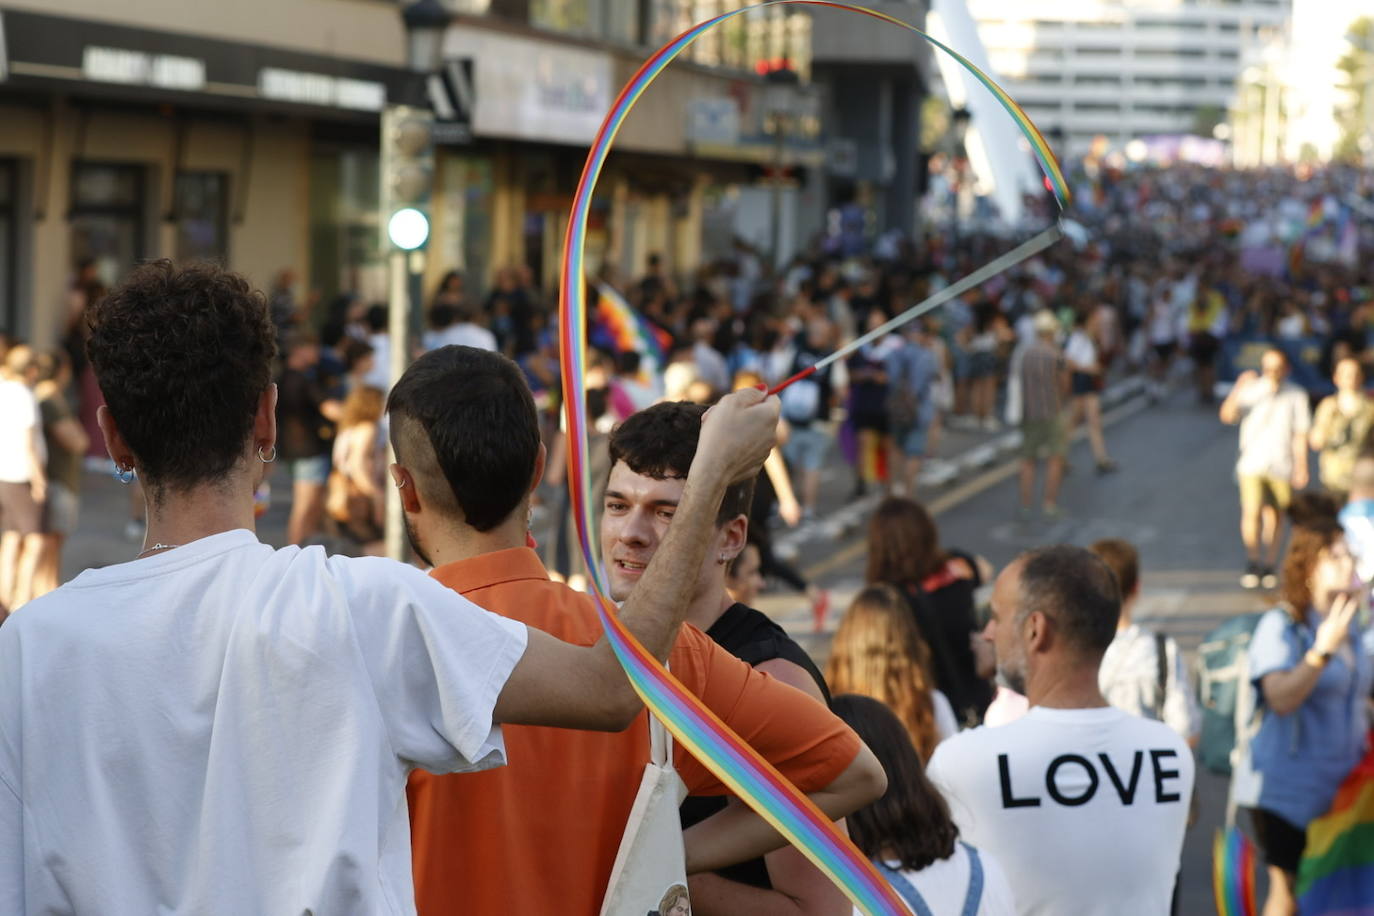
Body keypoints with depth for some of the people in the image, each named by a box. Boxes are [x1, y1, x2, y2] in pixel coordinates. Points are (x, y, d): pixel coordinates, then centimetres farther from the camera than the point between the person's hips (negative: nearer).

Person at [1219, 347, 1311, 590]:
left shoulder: (1296, 395, 3)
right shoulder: (1251, 390, 2)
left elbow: (1300, 434, 3)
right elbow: (1227, 415, -10)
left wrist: (1301, 467, -1)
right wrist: (1238, 388, -21)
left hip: (1281, 466, 1)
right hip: (1252, 463, -1)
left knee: (1275, 515, 6)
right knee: (1252, 513, -13)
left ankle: (1268, 567, 16)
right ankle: (1252, 565, -2)